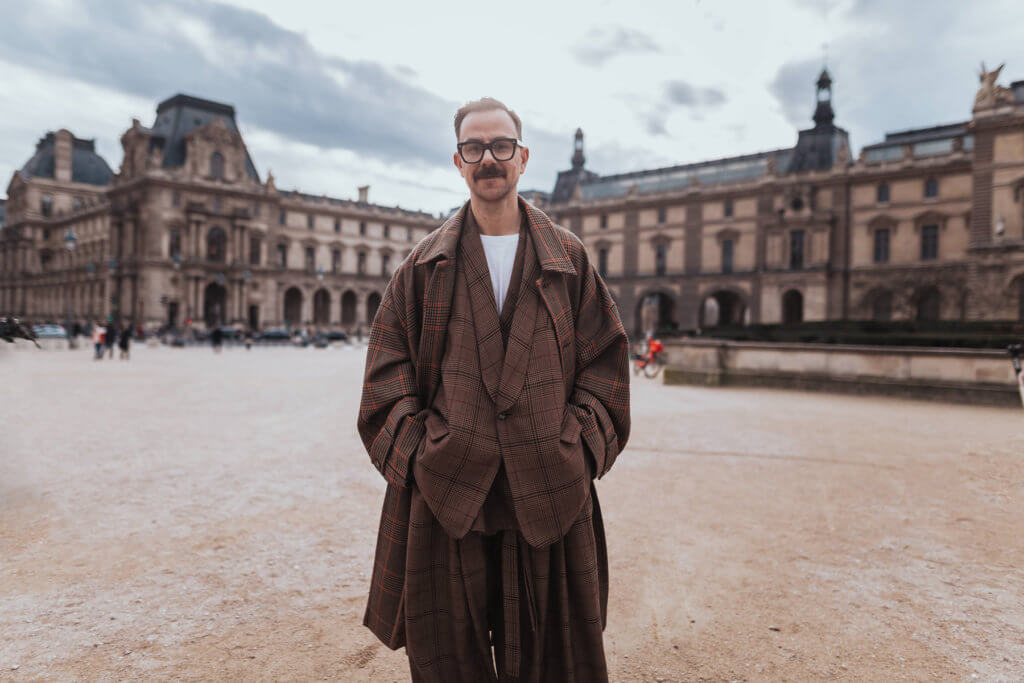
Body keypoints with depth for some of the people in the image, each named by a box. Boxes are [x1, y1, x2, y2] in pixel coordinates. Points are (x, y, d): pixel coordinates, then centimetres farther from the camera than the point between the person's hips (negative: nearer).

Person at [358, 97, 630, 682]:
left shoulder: (569, 259, 8)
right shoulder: (426, 264, 8)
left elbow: (606, 358, 5)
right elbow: (388, 362, 4)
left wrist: (579, 445, -6)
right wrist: (417, 450, -7)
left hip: (549, 491, 0)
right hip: (446, 490, 0)